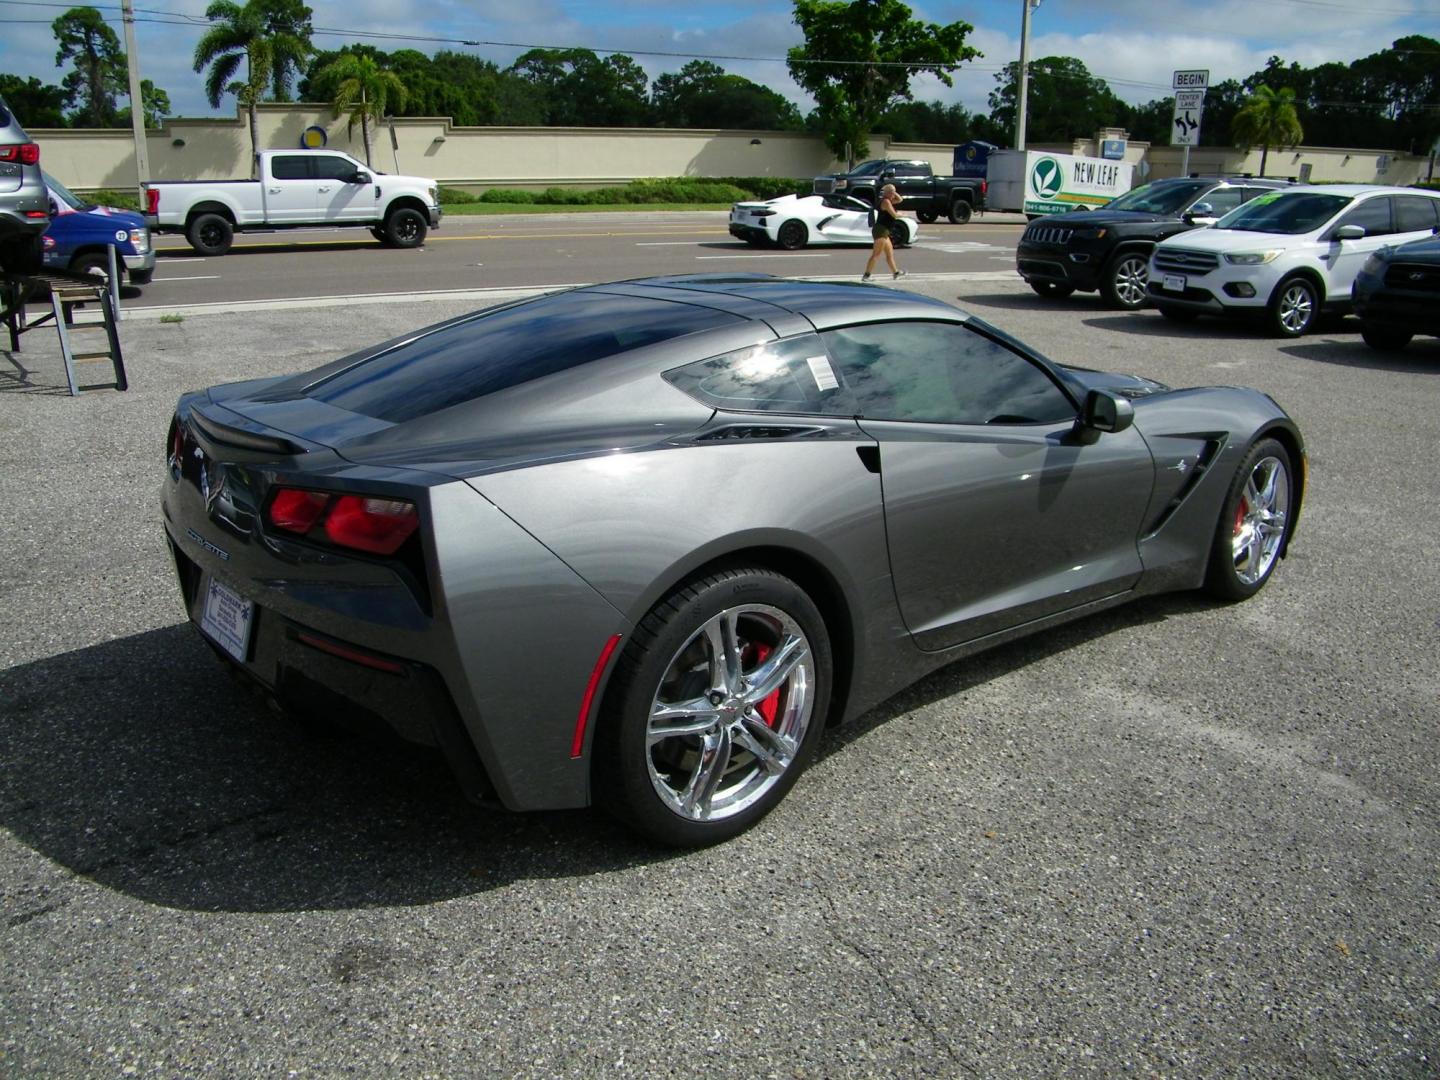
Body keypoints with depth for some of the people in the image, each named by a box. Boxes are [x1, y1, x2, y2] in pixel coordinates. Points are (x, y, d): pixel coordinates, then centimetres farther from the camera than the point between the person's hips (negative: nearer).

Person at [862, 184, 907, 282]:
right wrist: (899, 214, 6)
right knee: (876, 254, -14)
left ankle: (895, 272, 33)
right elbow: (894, 215, -15)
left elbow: (900, 199, 27)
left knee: (890, 253, 20)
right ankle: (866, 275, -18)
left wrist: (895, 194, 12)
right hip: (881, 230, -10)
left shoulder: (889, 201, 17)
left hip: (884, 231, 10)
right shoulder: (886, 201, -12)